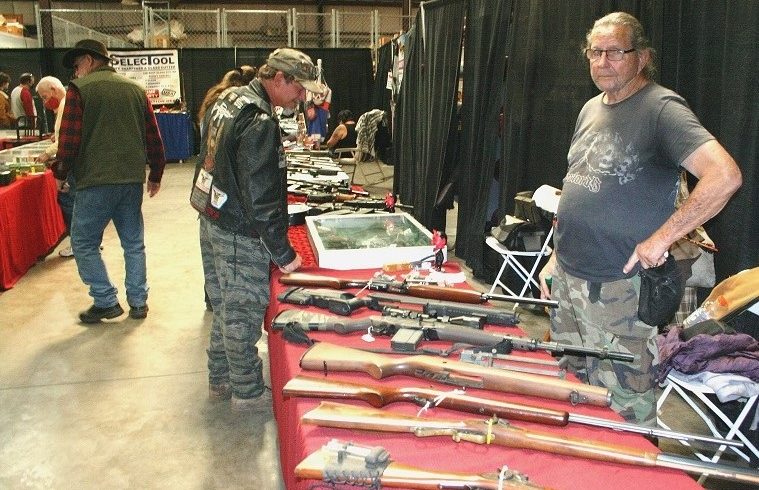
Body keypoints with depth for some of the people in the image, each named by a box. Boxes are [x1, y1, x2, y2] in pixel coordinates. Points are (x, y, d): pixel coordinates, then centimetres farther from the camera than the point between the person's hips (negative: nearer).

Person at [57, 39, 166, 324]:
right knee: (133, 243, 13)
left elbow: (69, 138, -10)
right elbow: (153, 136, 10)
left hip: (96, 181, -5)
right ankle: (138, 302, 18)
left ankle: (106, 301, 10)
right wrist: (155, 174, 19)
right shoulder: (135, 89, 9)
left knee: (84, 242, 10)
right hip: (132, 180, 5)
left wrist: (61, 173, 5)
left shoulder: (79, 89, -5)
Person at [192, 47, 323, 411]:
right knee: (243, 313, 4)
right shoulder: (260, 122, -22)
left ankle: (219, 380, 35)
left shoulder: (227, 100, 9)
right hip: (239, 235, -10)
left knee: (224, 306, 20)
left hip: (211, 221, 10)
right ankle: (247, 392, 20)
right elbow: (261, 197, -25)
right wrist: (283, 253, -18)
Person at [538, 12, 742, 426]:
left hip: (617, 287, -8)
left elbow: (725, 176, -25)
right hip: (566, 277, 8)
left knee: (623, 403, 3)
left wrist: (661, 237, -23)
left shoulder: (661, 108, -12)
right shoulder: (591, 109, 13)